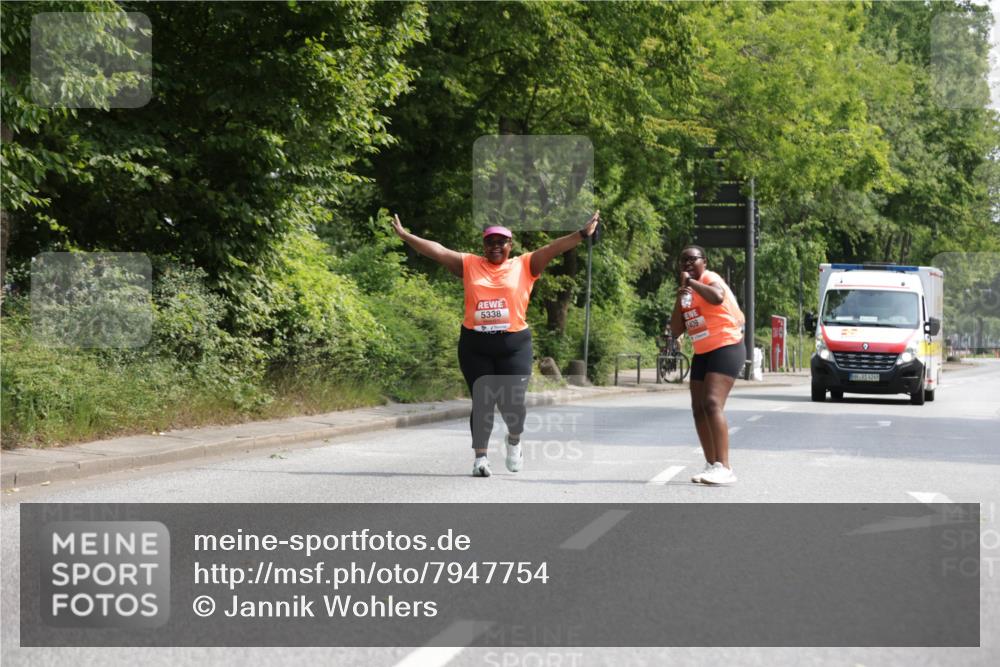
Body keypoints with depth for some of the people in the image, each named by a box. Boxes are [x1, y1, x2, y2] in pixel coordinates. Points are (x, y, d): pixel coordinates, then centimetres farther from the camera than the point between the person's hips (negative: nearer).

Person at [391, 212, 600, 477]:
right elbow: (437, 250, 5)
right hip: (474, 345, 1)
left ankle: (514, 440, 26)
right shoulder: (469, 265, 8)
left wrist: (583, 234, -14)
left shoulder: (524, 265, 4)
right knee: (481, 402, 2)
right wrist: (405, 235, 1)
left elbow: (554, 248, -5)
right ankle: (480, 457, 10)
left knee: (512, 402, -5)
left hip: (514, 345, -1)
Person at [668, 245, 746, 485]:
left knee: (712, 404, -23)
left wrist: (691, 281, -22)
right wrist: (679, 300, -5)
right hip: (702, 354, 10)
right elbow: (676, 331, 8)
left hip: (726, 348, -10)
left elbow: (717, 297, -36)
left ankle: (724, 468, -28)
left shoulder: (710, 278, -10)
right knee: (698, 410, 9)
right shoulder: (688, 290, 14)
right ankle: (711, 465, 19)